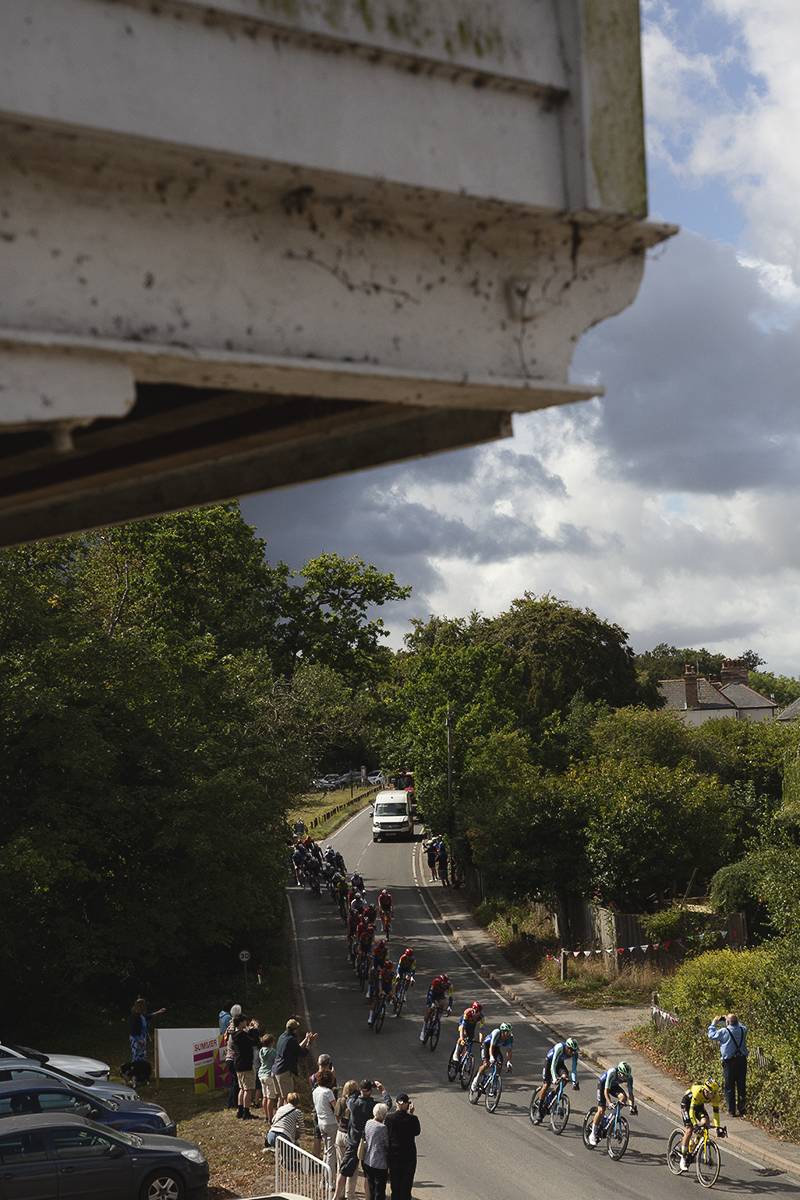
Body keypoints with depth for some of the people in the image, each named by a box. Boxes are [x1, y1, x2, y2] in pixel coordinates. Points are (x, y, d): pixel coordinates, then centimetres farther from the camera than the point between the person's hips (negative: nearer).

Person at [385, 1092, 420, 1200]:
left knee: (395, 1187, 12)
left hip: (393, 1156, 1)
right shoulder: (413, 1119, -13)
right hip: (409, 1157, -1)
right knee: (406, 1187, 8)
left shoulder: (389, 1118, -10)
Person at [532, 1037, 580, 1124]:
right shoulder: (560, 1047, -37)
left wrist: (574, 1082, -32)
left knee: (565, 1076, -28)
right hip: (550, 1061, -4)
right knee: (546, 1085, -15)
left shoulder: (575, 1053, -23)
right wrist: (554, 1078, -49)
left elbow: (574, 1068, -20)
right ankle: (539, 1112, -8)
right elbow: (553, 1064, -39)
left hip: (560, 1062, 4)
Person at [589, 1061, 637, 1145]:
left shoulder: (629, 1078, -26)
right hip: (603, 1084, -4)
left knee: (623, 1097, -27)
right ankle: (592, 1134, -4)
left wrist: (632, 1107, -36)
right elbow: (606, 1090, -39)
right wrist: (610, 1103, -52)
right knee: (601, 1110, -15)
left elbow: (630, 1094, -21)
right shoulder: (612, 1073, -39)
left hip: (614, 1085, 4)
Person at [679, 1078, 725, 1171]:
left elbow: (716, 1111, -17)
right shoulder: (698, 1092, -39)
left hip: (699, 1105, 5)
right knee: (689, 1130, -15)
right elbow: (692, 1110, -37)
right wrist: (695, 1125, -45)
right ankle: (683, 1158, -6)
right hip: (687, 1103, -5)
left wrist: (717, 1128, -21)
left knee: (706, 1122, -22)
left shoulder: (715, 1096, -25)